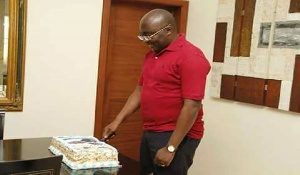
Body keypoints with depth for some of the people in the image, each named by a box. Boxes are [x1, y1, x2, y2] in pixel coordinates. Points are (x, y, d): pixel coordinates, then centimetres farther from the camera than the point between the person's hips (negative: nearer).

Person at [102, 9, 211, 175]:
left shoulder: (190, 57, -16)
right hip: (149, 133, 8)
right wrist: (117, 121, 8)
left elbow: (192, 106, -21)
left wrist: (170, 148, -21)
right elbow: (140, 90, 16)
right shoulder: (151, 55, 11)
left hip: (177, 137, -8)